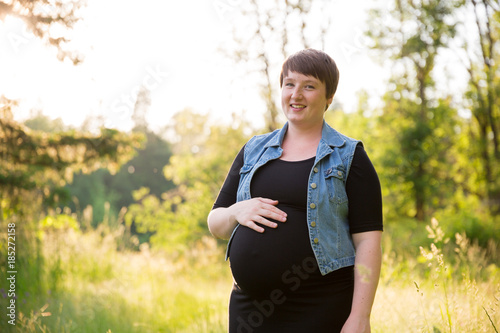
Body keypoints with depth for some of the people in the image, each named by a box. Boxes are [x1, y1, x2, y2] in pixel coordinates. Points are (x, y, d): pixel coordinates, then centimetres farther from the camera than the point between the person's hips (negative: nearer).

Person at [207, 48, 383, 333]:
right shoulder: (253, 152, 12)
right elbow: (216, 224, 14)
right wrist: (237, 212, -8)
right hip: (250, 307, 4)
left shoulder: (348, 156, 0)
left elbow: (368, 240, -6)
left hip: (322, 310, -3)